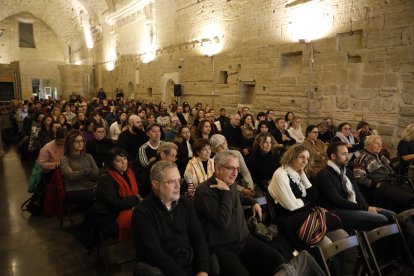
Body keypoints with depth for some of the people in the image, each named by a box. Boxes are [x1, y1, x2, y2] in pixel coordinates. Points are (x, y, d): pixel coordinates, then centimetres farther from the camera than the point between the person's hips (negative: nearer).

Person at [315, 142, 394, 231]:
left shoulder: (346, 171, 17)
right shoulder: (324, 175, -11)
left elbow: (356, 192, 10)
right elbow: (337, 200, -17)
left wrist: (367, 207, -9)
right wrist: (365, 208, -14)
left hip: (355, 207, 9)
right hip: (338, 212, -9)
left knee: (392, 215, -2)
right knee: (382, 220, -21)